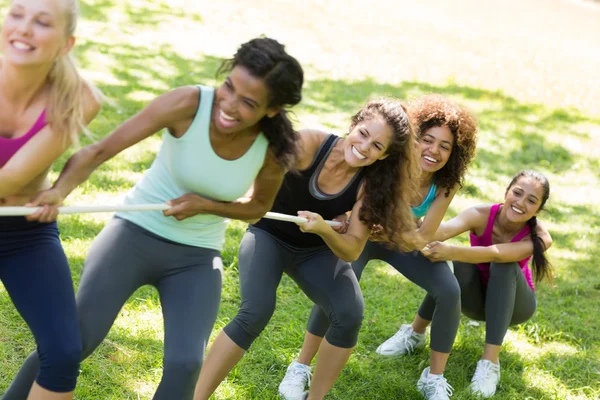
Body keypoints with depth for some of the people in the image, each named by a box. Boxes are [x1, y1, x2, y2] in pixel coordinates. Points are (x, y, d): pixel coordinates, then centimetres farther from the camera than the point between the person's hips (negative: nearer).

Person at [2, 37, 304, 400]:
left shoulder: (275, 150, -14)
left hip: (197, 258, 2)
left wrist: (206, 205, -14)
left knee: (185, 364, -12)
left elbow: (258, 206, 5)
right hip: (136, 232, -2)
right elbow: (100, 150, -23)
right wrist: (59, 191, -41)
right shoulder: (188, 104, -23)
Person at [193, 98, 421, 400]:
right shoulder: (309, 145, -27)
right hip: (268, 236, -3)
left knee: (350, 316, -18)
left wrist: (324, 230, -40)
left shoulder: (369, 185, -18)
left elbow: (352, 251, -20)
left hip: (316, 250, 3)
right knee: (256, 313, -27)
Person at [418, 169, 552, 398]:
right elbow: (445, 229, -46)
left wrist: (449, 251, -63)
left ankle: (490, 362, -31)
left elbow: (495, 253, -46)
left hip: (513, 303, 0)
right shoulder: (481, 215, -24)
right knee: (460, 262, -33)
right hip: (476, 299, 1)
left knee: (504, 266, -33)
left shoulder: (539, 238, -26)